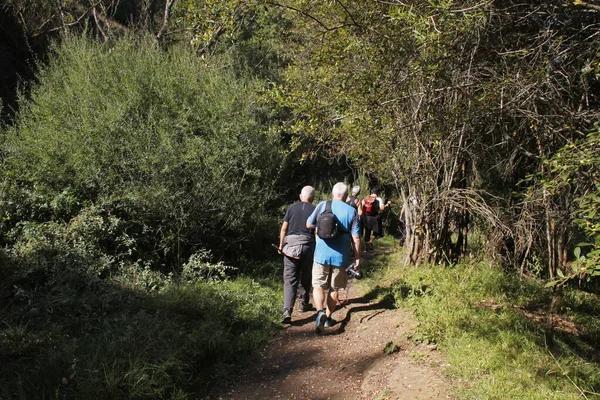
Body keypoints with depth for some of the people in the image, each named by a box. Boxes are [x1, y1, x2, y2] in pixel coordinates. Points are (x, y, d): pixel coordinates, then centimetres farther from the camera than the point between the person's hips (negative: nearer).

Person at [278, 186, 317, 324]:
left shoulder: (292, 207, 6)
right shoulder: (315, 210, 2)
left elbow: (284, 228, 3)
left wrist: (281, 245, 10)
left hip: (290, 244, 1)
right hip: (307, 245, -1)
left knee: (290, 279, -1)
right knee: (306, 277, 19)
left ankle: (287, 311, -13)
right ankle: (303, 304, 30)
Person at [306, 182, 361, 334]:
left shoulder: (322, 205, -2)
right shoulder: (352, 211, -3)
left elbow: (309, 224, 5)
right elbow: (356, 237, -4)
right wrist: (357, 257, 4)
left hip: (322, 253, 0)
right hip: (340, 256, 1)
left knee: (318, 285, 7)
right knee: (334, 288, 15)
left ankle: (320, 312, -16)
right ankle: (328, 317, 24)